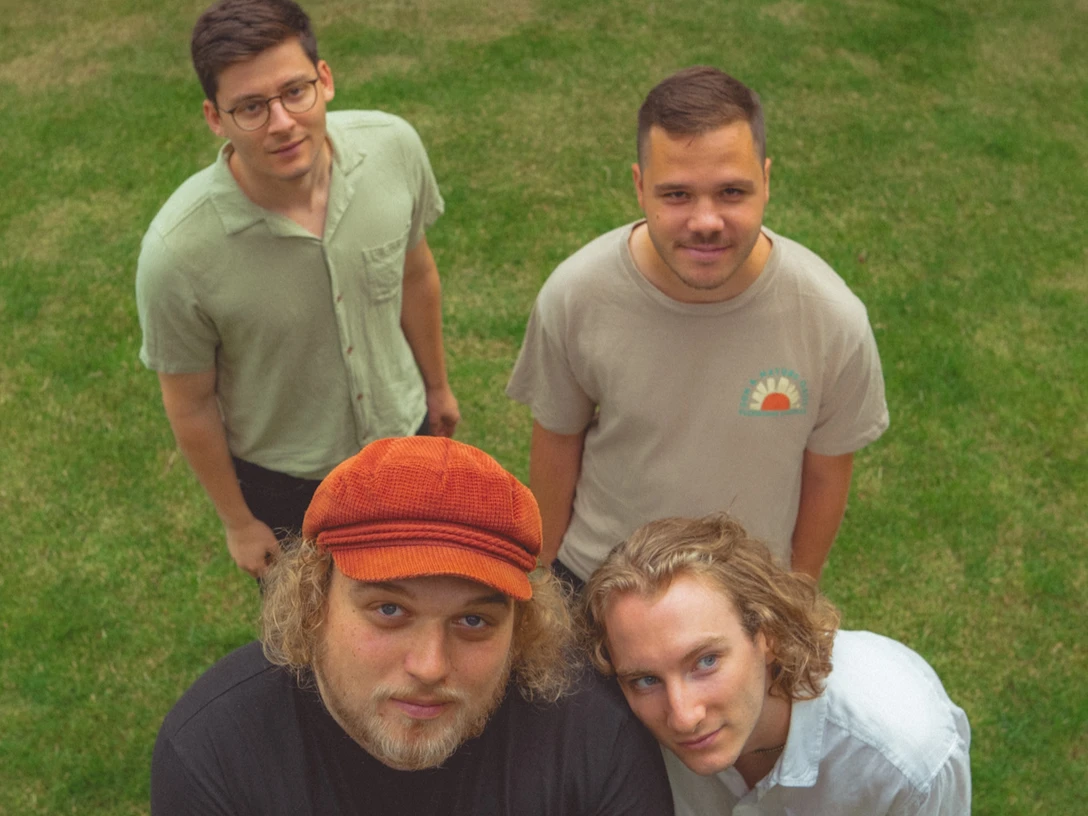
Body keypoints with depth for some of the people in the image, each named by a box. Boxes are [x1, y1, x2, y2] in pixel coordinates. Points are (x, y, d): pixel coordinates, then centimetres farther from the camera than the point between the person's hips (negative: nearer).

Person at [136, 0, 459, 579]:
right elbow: (191, 406, -16)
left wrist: (437, 384, 11)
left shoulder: (393, 147, -23)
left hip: (402, 428, 3)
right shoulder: (177, 252, -33)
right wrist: (238, 522, -4)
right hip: (284, 482, -3)